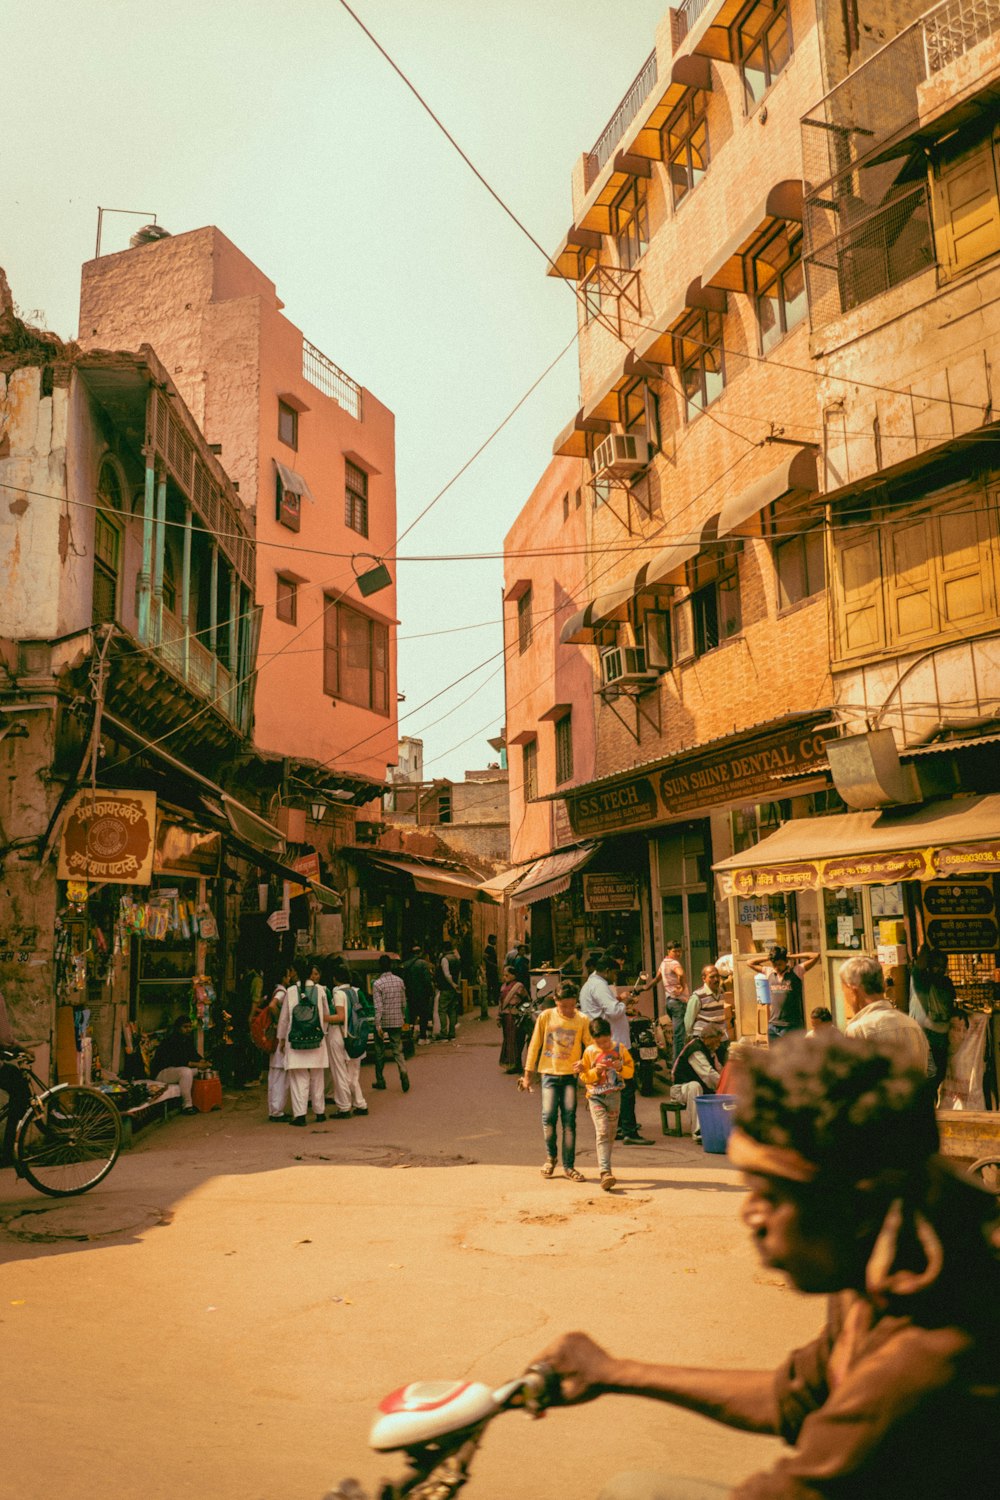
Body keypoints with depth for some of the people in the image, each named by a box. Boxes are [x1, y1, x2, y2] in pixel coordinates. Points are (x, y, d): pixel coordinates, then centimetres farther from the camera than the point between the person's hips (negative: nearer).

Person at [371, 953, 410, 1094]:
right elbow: (404, 1002, 11)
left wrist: (378, 1025, -17)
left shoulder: (377, 984, -12)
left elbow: (378, 1007, -17)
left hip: (383, 1022, -3)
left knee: (380, 1052, 11)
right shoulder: (399, 981, 2)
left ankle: (380, 1081, 18)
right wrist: (403, 1017, 23)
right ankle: (403, 1071, -18)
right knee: (397, 1050, 7)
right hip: (397, 1021, 3)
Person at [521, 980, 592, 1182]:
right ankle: (550, 1158, 14)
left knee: (569, 1120, -4)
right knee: (549, 1116, -11)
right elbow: (534, 1045, 5)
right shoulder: (546, 1017, 0)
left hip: (570, 1076, 0)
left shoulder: (582, 1020, -1)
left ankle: (569, 1166, 8)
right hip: (549, 1074, 0)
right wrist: (527, 1074, 5)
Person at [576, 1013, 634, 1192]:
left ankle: (604, 1166, 30)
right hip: (595, 1096, -2)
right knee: (602, 1132, -16)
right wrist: (596, 1071, -17)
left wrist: (621, 1068, -15)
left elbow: (631, 1070, 5)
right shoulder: (589, 1052, -2)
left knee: (611, 1134, 12)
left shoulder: (620, 1050, 0)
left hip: (614, 1096, 3)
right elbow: (584, 1077, 1)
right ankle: (605, 1172, -22)